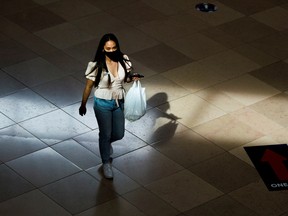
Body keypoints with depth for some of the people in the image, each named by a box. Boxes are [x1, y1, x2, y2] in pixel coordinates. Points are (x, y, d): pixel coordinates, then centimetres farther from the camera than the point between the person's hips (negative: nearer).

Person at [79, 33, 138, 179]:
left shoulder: (123, 60, -11)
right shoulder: (97, 66, -22)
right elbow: (88, 86, -10)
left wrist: (133, 79, -16)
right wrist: (83, 105, -2)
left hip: (119, 102, 4)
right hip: (103, 103, -4)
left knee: (119, 134, 14)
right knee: (105, 134, 9)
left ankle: (106, 142, 50)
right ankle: (106, 163, 31)